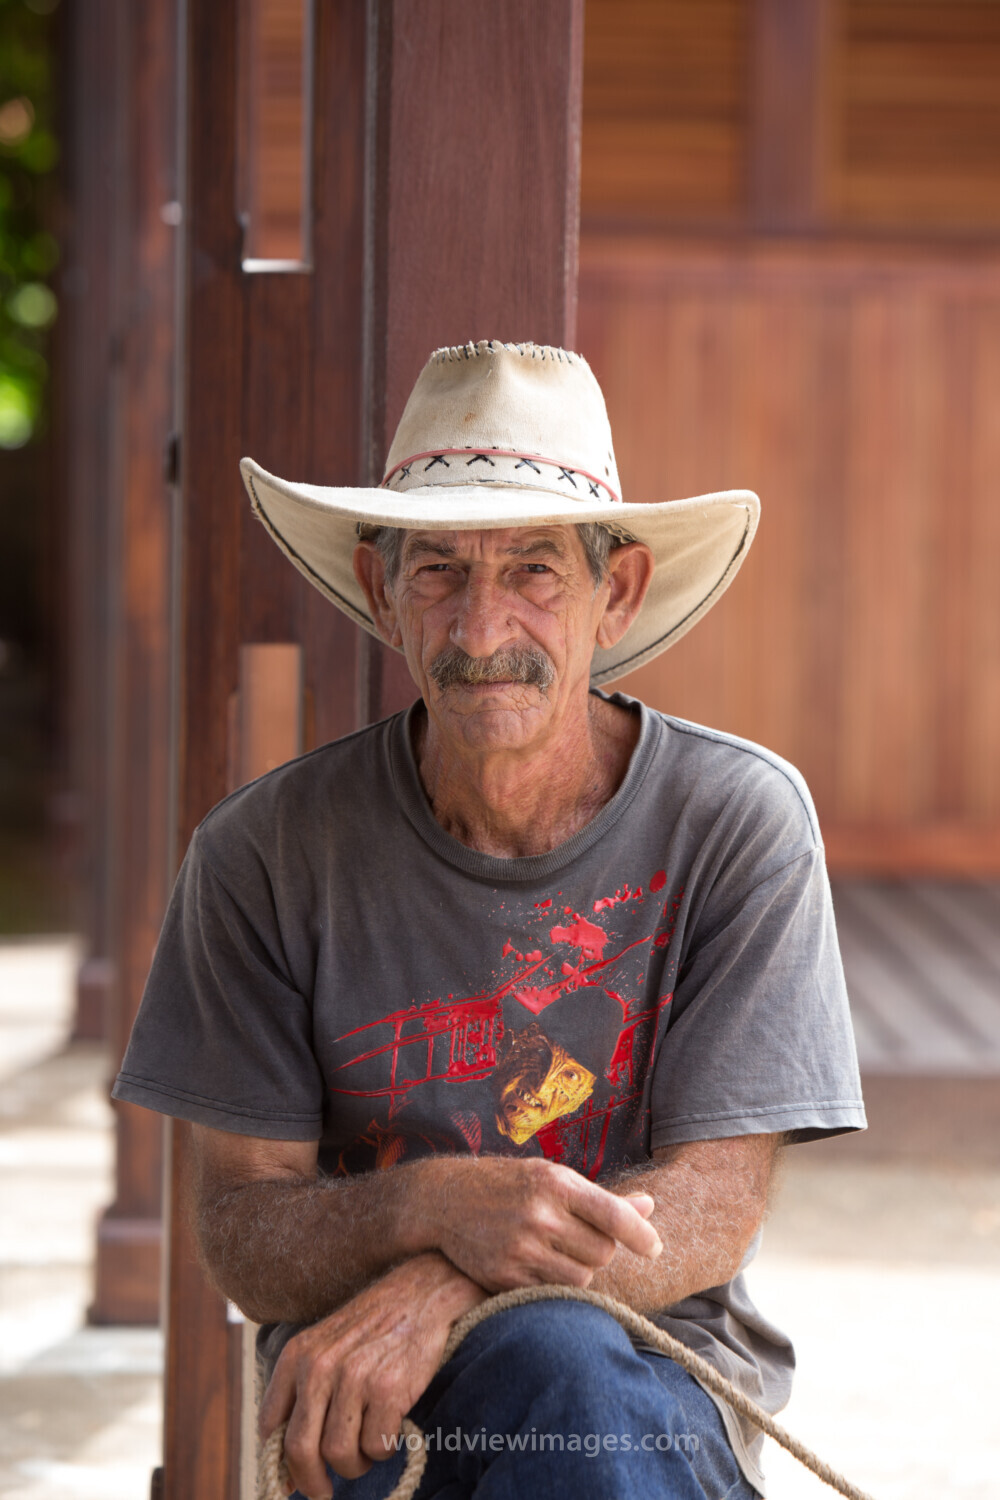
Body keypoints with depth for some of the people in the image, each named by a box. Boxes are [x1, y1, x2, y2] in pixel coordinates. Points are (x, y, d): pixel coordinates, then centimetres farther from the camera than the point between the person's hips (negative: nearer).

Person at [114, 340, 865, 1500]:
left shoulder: (737, 823, -5)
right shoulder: (268, 852, -2)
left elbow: (711, 1216, -9)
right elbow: (244, 1243, -3)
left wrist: (439, 1290, -26)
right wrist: (430, 1207, -26)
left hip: (660, 1375, 0)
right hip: (364, 1401, 1)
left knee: (557, 1359, -35)